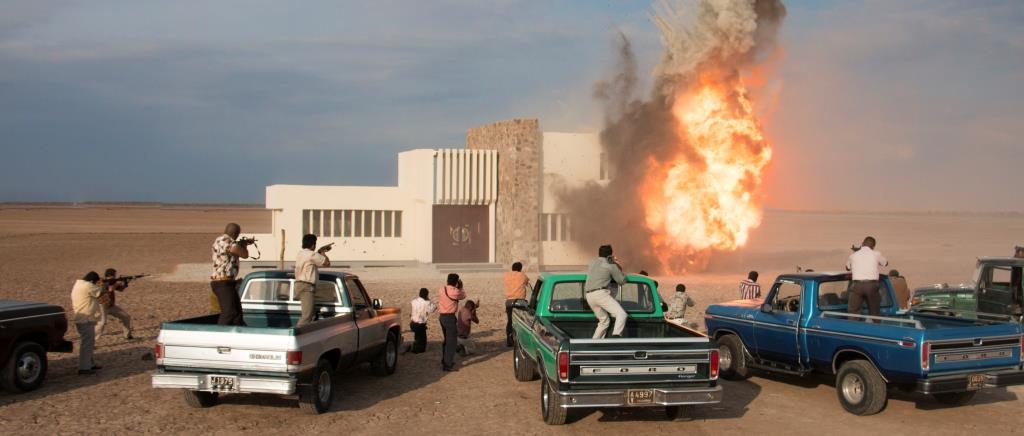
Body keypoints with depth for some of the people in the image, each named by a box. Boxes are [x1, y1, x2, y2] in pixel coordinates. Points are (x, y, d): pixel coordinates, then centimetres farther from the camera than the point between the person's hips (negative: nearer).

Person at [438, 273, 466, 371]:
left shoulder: (441, 289, 5)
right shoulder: (454, 292, -16)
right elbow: (463, 296, 2)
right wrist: (460, 287, 17)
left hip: (442, 316, 8)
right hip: (450, 317, -8)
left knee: (447, 340, 23)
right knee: (452, 342, -4)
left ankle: (444, 361, 34)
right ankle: (448, 365, -7)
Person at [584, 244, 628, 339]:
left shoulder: (592, 263, 22)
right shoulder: (611, 265, 3)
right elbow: (622, 281, 7)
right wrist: (619, 269, 26)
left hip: (589, 296, 8)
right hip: (601, 293, -8)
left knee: (604, 321, 21)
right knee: (621, 314, -16)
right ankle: (616, 335, -39)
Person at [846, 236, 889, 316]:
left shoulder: (853, 255, 12)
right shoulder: (876, 254, 9)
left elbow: (847, 268, 30)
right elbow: (886, 263, 28)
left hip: (857, 285, 0)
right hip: (872, 285, 0)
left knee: (853, 313, -2)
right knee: (874, 313, 11)